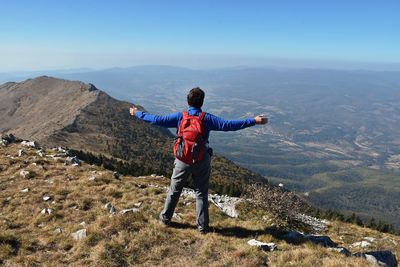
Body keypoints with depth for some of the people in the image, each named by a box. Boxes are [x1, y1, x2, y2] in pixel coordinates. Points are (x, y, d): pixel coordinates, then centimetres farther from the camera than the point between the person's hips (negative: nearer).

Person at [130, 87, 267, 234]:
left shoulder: (180, 117, -8)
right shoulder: (207, 118, -10)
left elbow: (158, 120, -7)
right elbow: (229, 125, -15)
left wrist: (137, 113, 5)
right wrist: (254, 121, -12)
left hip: (182, 161, 1)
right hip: (202, 162, -1)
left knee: (174, 190, 19)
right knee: (201, 193, 13)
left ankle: (165, 218, 34)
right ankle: (202, 226, 21)